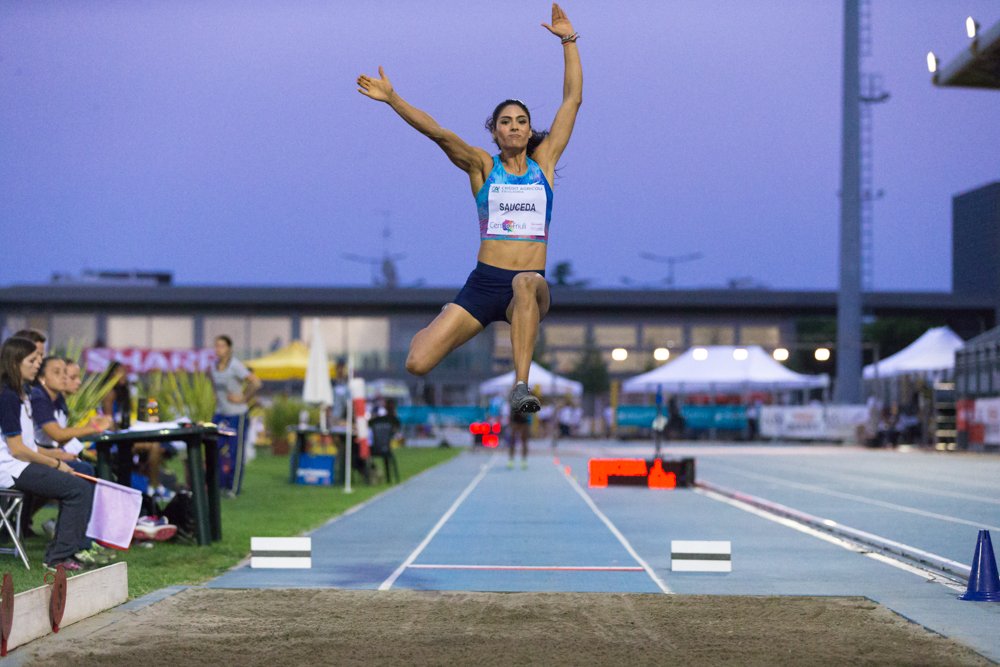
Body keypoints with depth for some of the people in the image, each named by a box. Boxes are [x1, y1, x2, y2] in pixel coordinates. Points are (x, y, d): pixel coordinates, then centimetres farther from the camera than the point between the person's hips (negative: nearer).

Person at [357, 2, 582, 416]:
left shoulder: (543, 162, 11)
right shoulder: (482, 166, 8)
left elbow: (572, 100, 8)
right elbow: (438, 133, -5)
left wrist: (568, 40, 5)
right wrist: (391, 99, -16)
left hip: (531, 286, 0)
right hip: (483, 284, 0)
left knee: (526, 283, -41)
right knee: (418, 364, -11)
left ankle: (521, 387, -40)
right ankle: (433, 330, 29)